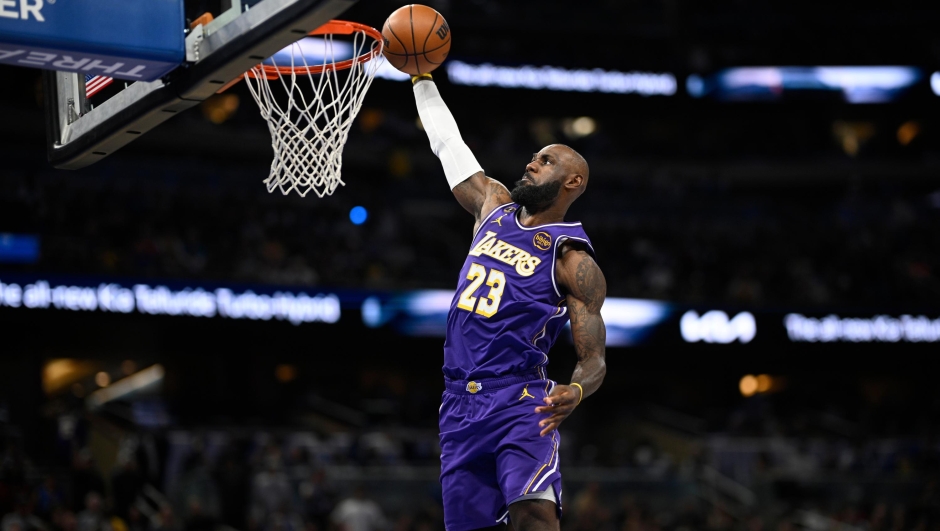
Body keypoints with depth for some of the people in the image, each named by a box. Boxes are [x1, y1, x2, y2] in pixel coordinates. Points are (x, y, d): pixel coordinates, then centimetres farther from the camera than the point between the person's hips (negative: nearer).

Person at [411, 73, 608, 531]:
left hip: (519, 402, -6)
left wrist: (576, 392, -29)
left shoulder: (575, 262, -4)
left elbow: (594, 360, -7)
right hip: (460, 402, 6)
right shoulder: (495, 206, 15)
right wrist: (422, 78, 25)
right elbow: (448, 143, 25)